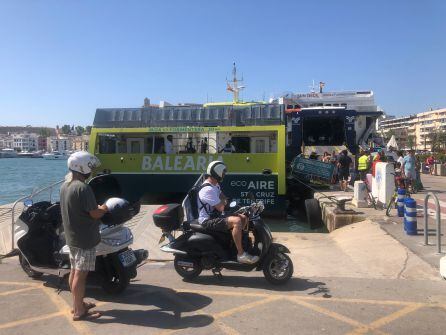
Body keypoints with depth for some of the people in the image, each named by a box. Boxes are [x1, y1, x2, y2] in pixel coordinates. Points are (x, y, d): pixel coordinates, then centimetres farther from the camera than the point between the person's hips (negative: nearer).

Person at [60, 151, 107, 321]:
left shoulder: (65, 186, 7)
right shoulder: (83, 188, -22)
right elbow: (94, 214, -22)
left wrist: (96, 207, 16)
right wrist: (104, 209, -2)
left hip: (71, 236, 9)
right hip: (84, 239, -9)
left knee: (74, 271, 17)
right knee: (81, 274, -1)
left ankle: (77, 304, 31)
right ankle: (79, 311, 8)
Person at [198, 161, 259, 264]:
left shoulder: (215, 185, 12)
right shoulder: (208, 189, -22)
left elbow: (224, 199, 17)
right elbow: (221, 208, -23)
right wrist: (223, 200, -3)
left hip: (216, 217, 11)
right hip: (208, 221, -11)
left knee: (244, 218, 9)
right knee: (237, 221, -29)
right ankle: (241, 254, -24)